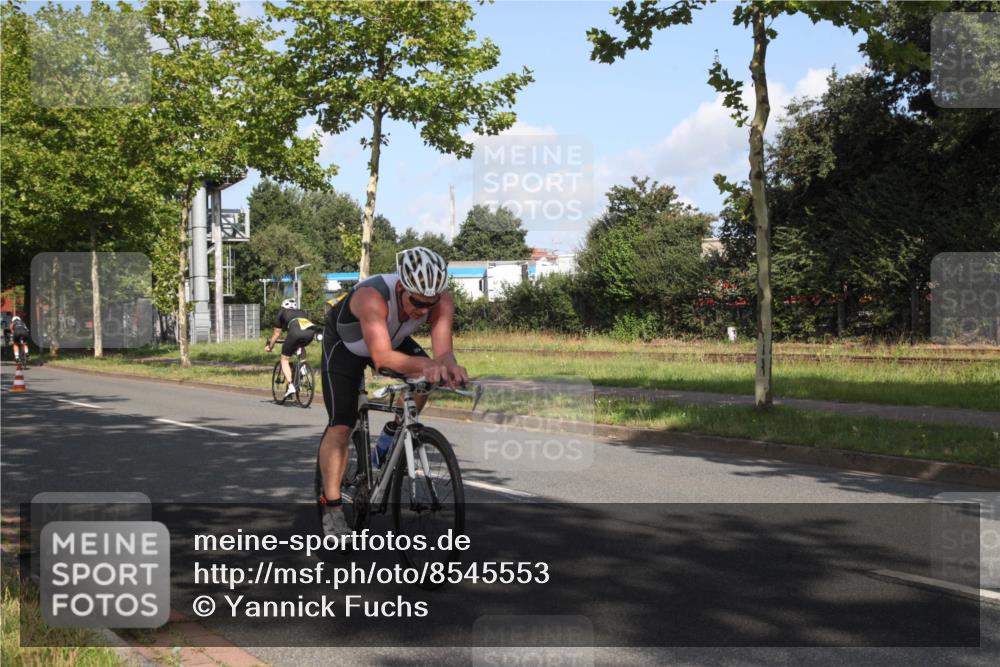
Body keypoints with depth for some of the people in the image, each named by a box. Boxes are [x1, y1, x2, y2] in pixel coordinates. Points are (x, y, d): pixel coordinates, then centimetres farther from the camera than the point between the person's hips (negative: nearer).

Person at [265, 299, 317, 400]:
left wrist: (270, 346, 49)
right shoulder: (302, 312, 39)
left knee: (284, 359, 11)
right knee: (300, 348, 38)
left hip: (295, 332, -4)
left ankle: (290, 386, -5)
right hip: (311, 331, 4)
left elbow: (276, 334, 34)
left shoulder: (282, 313, 31)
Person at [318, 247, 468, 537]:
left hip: (393, 339, 4)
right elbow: (382, 356, -55)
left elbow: (443, 351, -39)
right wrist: (424, 364, -71)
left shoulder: (442, 301, -31)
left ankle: (389, 439, 1)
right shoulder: (373, 296, -44)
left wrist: (450, 367, -63)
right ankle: (331, 509, -7)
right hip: (345, 344, -4)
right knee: (340, 426, -16)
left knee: (427, 378, -24)